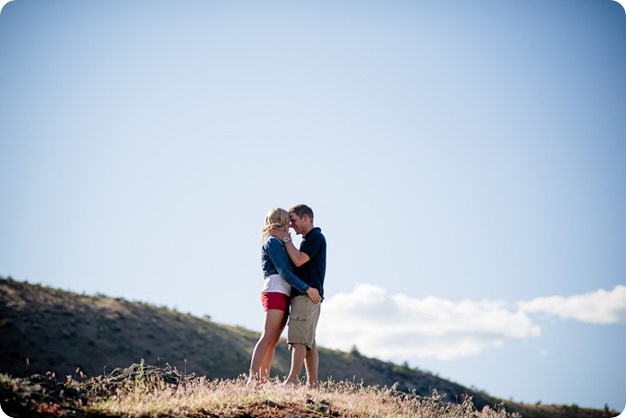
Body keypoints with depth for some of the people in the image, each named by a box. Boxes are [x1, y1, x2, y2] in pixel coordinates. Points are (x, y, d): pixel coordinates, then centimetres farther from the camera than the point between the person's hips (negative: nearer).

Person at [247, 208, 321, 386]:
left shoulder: (279, 243, 26)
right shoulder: (272, 241, -4)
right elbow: (283, 271, -12)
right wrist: (307, 289, -15)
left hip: (283, 294, 9)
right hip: (275, 292, -9)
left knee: (273, 341, 4)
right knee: (268, 337, -16)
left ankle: (263, 380, 2)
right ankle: (252, 378, -21)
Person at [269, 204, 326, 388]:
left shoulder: (316, 237, -8)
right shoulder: (309, 239, 23)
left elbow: (299, 260, -18)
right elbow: (299, 262, 25)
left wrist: (286, 239, -9)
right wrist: (286, 240, 17)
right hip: (304, 295, 10)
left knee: (298, 337, -14)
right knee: (308, 341, 7)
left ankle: (292, 379, -17)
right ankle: (312, 383, 6)